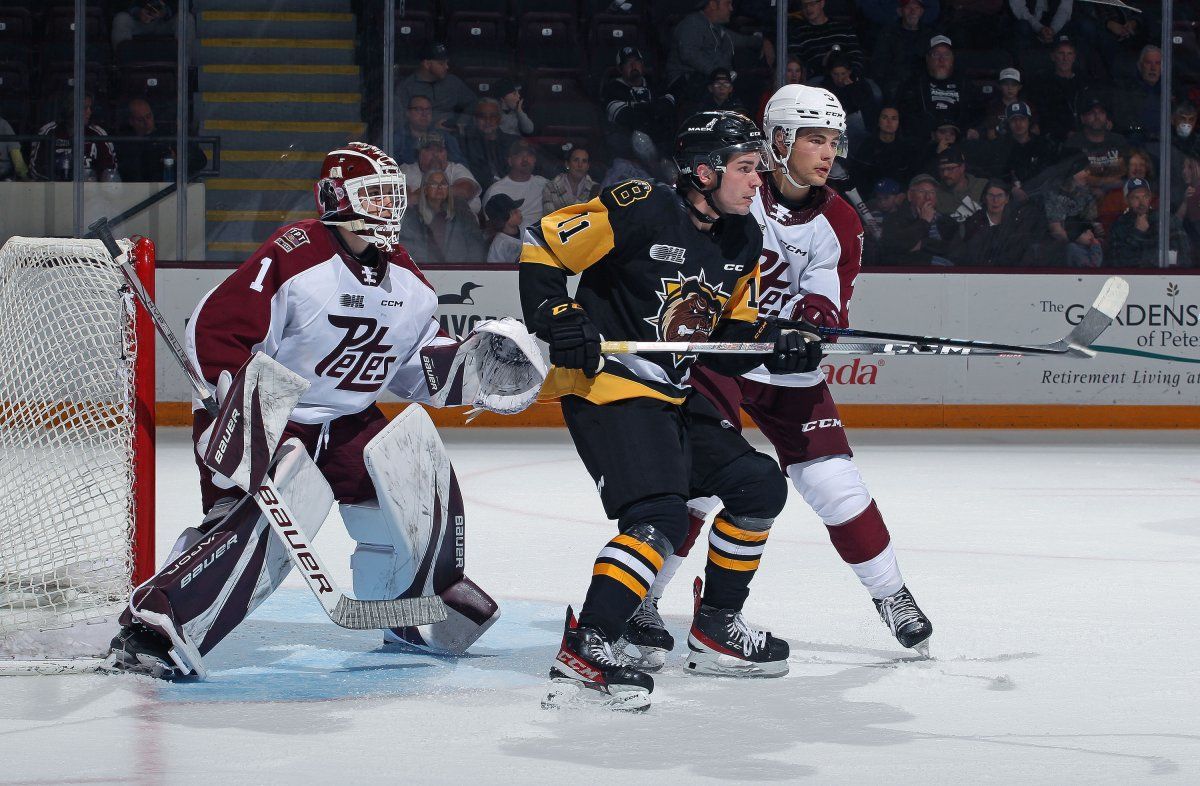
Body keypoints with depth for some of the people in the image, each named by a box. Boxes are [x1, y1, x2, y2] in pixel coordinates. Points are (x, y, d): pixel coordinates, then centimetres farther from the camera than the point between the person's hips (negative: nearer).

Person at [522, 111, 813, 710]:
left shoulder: (742, 242, 9)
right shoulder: (641, 211, -16)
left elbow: (730, 335, 15)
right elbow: (541, 244, -11)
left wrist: (776, 346, -4)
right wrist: (557, 317, -20)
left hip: (674, 395, 9)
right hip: (604, 387, -9)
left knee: (759, 486, 11)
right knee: (660, 518, -24)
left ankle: (714, 628, 22)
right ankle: (582, 651, -27)